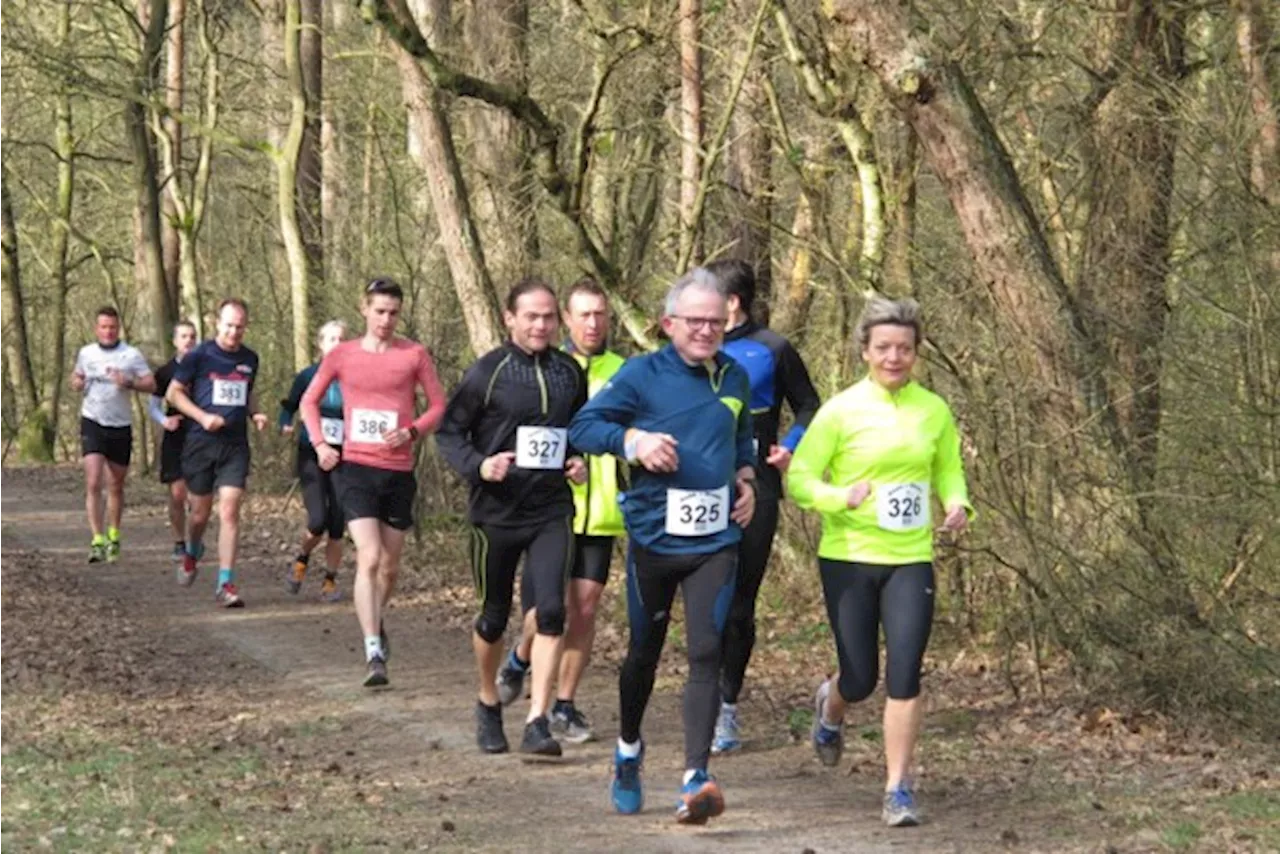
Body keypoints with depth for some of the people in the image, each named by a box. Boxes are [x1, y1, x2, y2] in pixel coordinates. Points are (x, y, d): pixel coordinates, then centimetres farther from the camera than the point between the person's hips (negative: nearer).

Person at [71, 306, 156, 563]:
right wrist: (77, 383, -2)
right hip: (93, 424, 0)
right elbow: (77, 375, 22)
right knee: (93, 484, -14)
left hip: (121, 426, 0)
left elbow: (151, 384, -5)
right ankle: (97, 541, -16)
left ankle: (114, 537, 29)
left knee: (116, 487, 11)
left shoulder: (132, 356, -2)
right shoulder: (86, 353, 5)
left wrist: (128, 383, -23)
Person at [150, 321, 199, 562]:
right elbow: (153, 406, 10)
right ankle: (179, 542, 9)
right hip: (174, 439, 0)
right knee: (177, 494, -4)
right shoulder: (165, 372, 5)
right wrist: (164, 421, -10)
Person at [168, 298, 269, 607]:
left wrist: (255, 414, 5)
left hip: (235, 445, 2)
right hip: (200, 443, -2)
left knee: (229, 512, -9)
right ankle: (192, 553, 42)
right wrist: (202, 416, -14)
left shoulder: (249, 359, 8)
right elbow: (174, 392, -1)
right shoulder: (200, 356, -5)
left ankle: (225, 583, -9)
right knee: (201, 512, 8)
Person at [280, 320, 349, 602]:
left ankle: (330, 580, 17)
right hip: (312, 455, -1)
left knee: (337, 525, 0)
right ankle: (301, 560, 18)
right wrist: (286, 426, -11)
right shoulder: (307, 376, 1)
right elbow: (289, 406, 9)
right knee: (318, 521, -13)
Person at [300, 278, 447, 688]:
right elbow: (309, 401, 14)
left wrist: (411, 431, -12)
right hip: (355, 469, -2)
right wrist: (319, 443, -1)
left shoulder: (414, 355, 2)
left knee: (390, 565, 13)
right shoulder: (341, 355, 3)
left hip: (399, 471, 2)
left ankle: (376, 622, 41)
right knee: (369, 558, -15)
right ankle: (374, 654, -17)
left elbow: (439, 405, 5)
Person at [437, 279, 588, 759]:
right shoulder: (488, 372, -5)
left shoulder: (570, 372, 6)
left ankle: (537, 723, -11)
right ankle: (488, 705, 35)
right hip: (497, 511, -2)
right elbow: (449, 432, -1)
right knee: (494, 616, 10)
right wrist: (478, 466, -18)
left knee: (551, 611, -13)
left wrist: (581, 462, 2)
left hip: (552, 511, 2)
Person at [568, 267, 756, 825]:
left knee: (706, 654, -11)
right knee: (644, 650, 13)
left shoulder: (734, 378, 7)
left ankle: (695, 781, -16)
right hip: (653, 537, -2)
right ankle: (628, 751, 39)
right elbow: (581, 428, -6)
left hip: (715, 542, 2)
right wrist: (632, 438, -22)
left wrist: (745, 477, 8)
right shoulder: (643, 375, -6)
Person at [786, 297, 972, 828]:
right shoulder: (841, 410, -7)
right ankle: (830, 709, 45)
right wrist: (842, 496, -23)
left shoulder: (934, 410, 2)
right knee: (860, 679, 7)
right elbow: (799, 479, -5)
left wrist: (957, 503, -3)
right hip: (848, 559, -1)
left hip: (911, 560, 1)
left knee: (905, 673, -11)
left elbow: (948, 468, 18)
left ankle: (898, 789, -1)